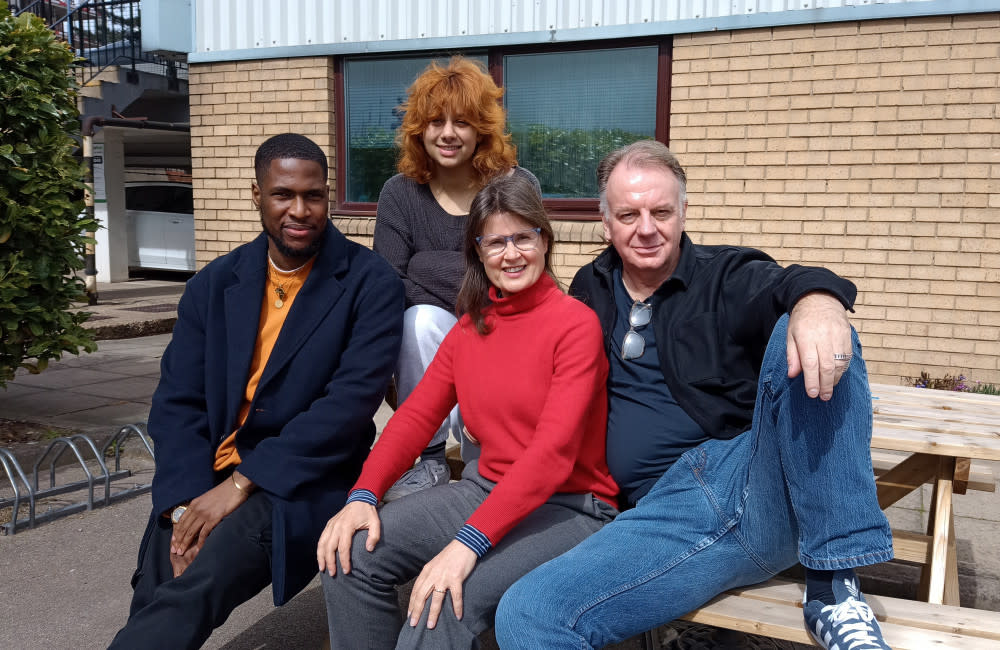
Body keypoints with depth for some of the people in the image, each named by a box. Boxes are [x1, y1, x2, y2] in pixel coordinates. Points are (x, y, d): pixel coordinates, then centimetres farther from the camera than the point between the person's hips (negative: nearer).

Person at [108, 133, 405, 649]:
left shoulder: (370, 284, -6)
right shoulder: (214, 284, 7)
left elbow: (352, 400, -16)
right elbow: (177, 401, 3)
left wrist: (240, 482, -19)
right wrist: (185, 503, -13)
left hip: (304, 482, -3)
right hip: (204, 481, 4)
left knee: (191, 592, -28)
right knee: (156, 603, -20)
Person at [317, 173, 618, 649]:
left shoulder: (576, 323, -13)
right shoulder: (470, 327, 9)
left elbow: (554, 450, -22)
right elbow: (417, 414, 3)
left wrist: (469, 542, -28)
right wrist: (362, 496, -12)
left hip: (567, 507, -6)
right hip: (486, 487, 6)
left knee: (444, 604, -28)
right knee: (352, 555, -10)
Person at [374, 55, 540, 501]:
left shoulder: (517, 186, -5)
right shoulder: (401, 193, -2)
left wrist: (425, 269, -16)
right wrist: (477, 277, -20)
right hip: (427, 348, 2)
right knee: (422, 317, -33)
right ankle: (426, 459, -18)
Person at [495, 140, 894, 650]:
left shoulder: (726, 278, 7)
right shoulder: (591, 290, 18)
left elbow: (787, 285, -15)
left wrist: (819, 299, -40)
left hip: (765, 477, -1)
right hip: (672, 507, 2)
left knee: (802, 331, -29)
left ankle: (832, 589, -25)